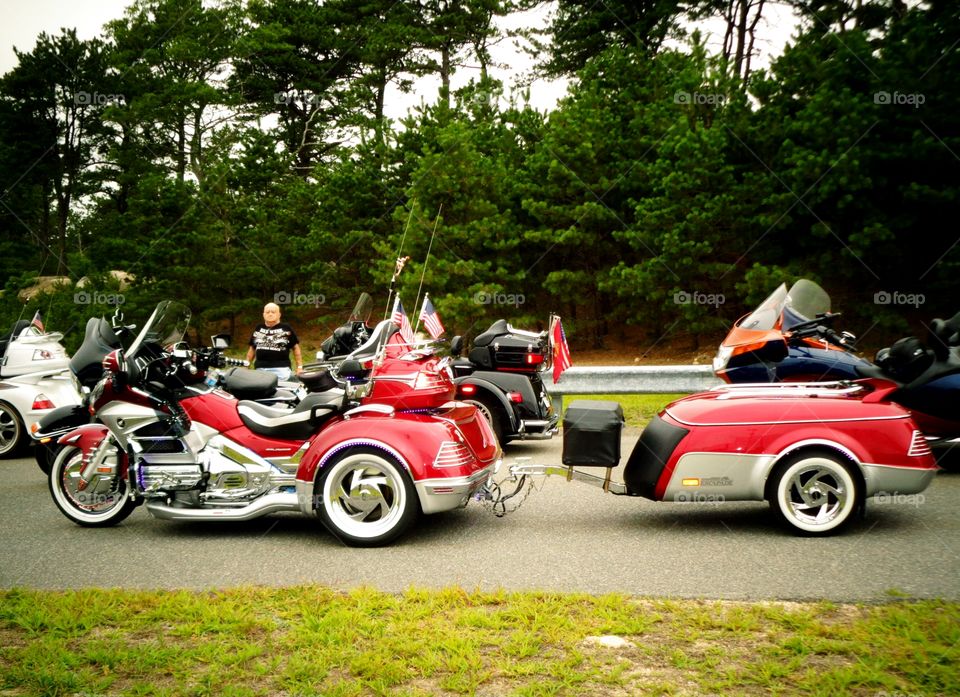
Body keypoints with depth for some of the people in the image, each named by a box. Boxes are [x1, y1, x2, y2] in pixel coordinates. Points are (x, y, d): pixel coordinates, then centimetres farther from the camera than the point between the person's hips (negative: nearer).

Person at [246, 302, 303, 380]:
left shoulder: (286, 328, 4)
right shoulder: (258, 329, 15)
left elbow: (295, 348, 6)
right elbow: (252, 348, 22)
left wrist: (300, 367, 0)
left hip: (281, 369, -4)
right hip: (260, 369, 4)